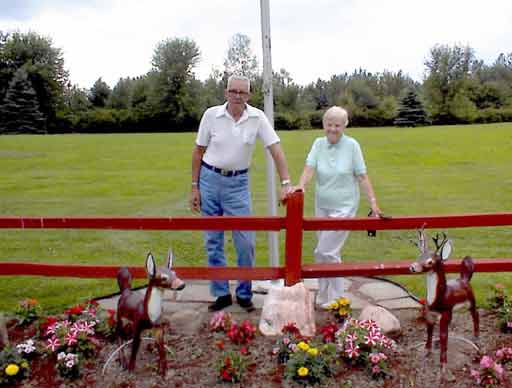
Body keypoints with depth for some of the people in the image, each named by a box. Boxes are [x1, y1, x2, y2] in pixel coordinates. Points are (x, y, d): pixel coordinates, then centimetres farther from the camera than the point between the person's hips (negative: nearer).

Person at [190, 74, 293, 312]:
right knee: (213, 241, 7)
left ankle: (244, 294, 20)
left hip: (238, 183, 0)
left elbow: (275, 149, -9)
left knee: (246, 242, -1)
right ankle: (221, 294, 22)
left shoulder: (257, 117, -6)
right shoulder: (211, 114, -5)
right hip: (210, 179, 1)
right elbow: (198, 151, 1)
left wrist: (286, 183, -18)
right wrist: (194, 187, 0)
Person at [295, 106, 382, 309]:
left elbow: (362, 176, -7)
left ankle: (335, 299, 9)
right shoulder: (319, 143, 1)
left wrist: (373, 203, -11)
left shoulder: (352, 145, -8)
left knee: (327, 251, -9)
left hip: (344, 207, -5)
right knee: (322, 252, 12)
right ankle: (324, 296, 29)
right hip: (322, 206, 5)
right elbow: (310, 168, -12)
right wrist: (301, 185, -31)